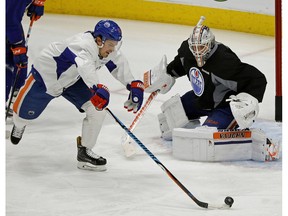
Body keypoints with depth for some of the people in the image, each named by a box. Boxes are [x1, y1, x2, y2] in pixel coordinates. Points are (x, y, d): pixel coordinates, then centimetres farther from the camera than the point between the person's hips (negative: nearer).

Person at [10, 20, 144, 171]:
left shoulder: (108, 48, -16)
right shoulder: (84, 45, -42)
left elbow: (119, 65, -4)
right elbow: (85, 66, -61)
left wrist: (135, 86, -17)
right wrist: (97, 88, -76)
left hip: (73, 80, 7)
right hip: (46, 75, -7)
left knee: (98, 109, -11)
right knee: (25, 112, 12)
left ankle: (84, 152, 1)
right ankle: (19, 125, 53)